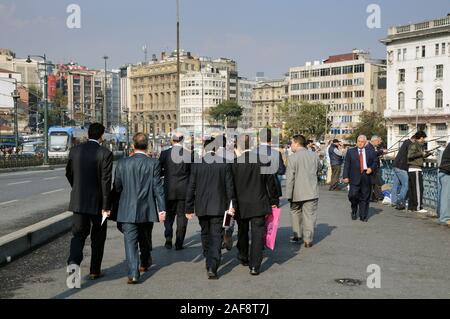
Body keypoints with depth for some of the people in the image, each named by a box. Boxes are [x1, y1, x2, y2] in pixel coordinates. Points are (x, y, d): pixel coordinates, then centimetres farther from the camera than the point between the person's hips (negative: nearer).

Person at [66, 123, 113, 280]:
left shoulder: (75, 150, 2)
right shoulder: (105, 153, -12)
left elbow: (69, 174, 12)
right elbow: (106, 181, -16)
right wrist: (106, 206, -13)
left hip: (78, 201, 3)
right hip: (97, 202, -3)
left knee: (78, 234, 9)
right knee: (98, 237, 12)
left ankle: (73, 262, -16)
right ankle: (95, 270, 20)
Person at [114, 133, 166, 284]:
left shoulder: (122, 163, -4)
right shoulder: (153, 164, -8)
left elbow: (117, 186, 4)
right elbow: (158, 188, -10)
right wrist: (162, 209, -7)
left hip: (127, 211, -1)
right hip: (147, 210, 1)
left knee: (130, 241, 0)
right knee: (145, 239, 21)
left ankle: (133, 273, -10)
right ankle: (145, 263, 41)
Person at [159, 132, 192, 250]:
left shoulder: (165, 153, -5)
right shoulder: (190, 154, -6)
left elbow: (159, 172, -1)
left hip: (169, 190, 0)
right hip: (184, 191, 0)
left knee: (169, 215, 15)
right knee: (182, 216, 8)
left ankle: (168, 239, 6)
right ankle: (179, 243, 9)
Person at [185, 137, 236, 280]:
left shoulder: (196, 164, -5)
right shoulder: (225, 163, -6)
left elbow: (191, 188, -2)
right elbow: (229, 186, -4)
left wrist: (189, 209, 3)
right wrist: (231, 204, 5)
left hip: (201, 207, 2)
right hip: (219, 207, -2)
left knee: (205, 234, 21)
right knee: (216, 236, 0)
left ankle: (209, 262, 35)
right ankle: (212, 267, -11)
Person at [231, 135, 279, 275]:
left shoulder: (235, 163, -11)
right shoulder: (263, 161, -6)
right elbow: (271, 182, 0)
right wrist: (274, 200, 11)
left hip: (241, 205, 0)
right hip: (259, 204, 0)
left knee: (242, 232, 21)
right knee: (257, 234, 3)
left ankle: (244, 257, 38)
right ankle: (255, 265, 0)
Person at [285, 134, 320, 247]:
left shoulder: (293, 158, -12)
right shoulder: (314, 155, 4)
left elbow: (290, 177, -13)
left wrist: (289, 194, -8)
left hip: (297, 192, -3)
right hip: (312, 191, 3)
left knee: (296, 212, 18)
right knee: (309, 215, 4)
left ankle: (297, 236, 25)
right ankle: (308, 240, 3)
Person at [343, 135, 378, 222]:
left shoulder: (370, 152, 11)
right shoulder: (350, 152, 8)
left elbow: (375, 162, 16)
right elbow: (346, 165, 4)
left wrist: (371, 168, -5)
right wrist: (346, 176, -5)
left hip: (366, 177, 1)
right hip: (355, 178, -1)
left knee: (364, 197, 3)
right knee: (353, 195, -11)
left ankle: (363, 216, 13)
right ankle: (354, 211, 17)